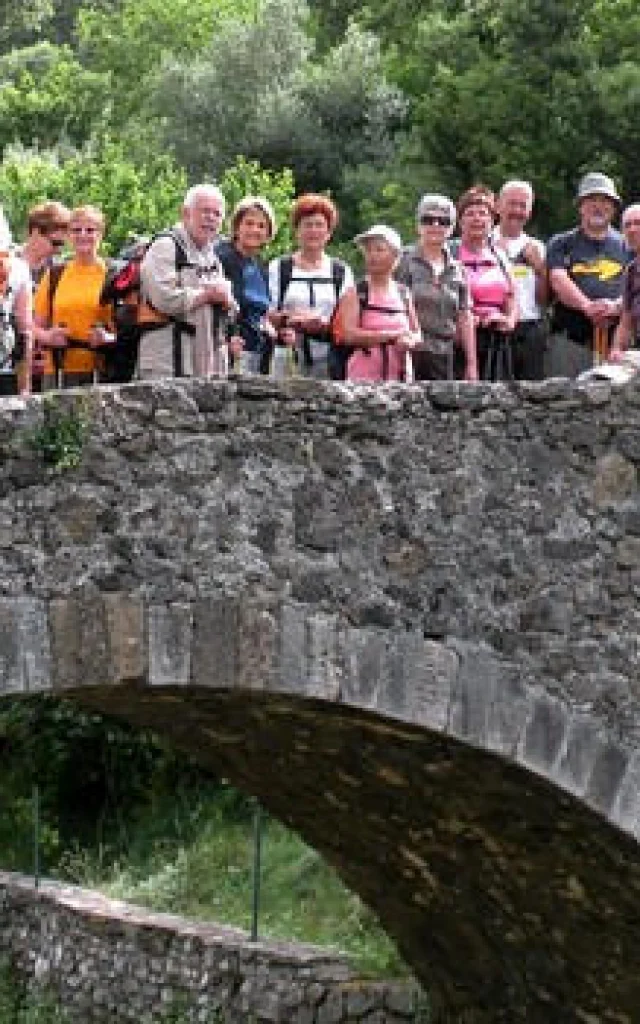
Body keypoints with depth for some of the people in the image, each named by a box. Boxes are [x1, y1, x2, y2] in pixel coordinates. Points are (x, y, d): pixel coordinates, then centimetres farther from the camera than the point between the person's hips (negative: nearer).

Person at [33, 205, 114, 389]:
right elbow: (35, 326, 15)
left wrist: (108, 339, -15)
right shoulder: (54, 275, 12)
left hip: (102, 373, -2)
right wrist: (47, 337, -6)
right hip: (59, 373, 2)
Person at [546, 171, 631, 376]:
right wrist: (588, 306, -20)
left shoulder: (625, 246, 17)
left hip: (615, 337, 1)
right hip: (569, 340, -1)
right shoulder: (561, 244, 13)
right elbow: (559, 281, -3)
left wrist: (616, 306, -15)